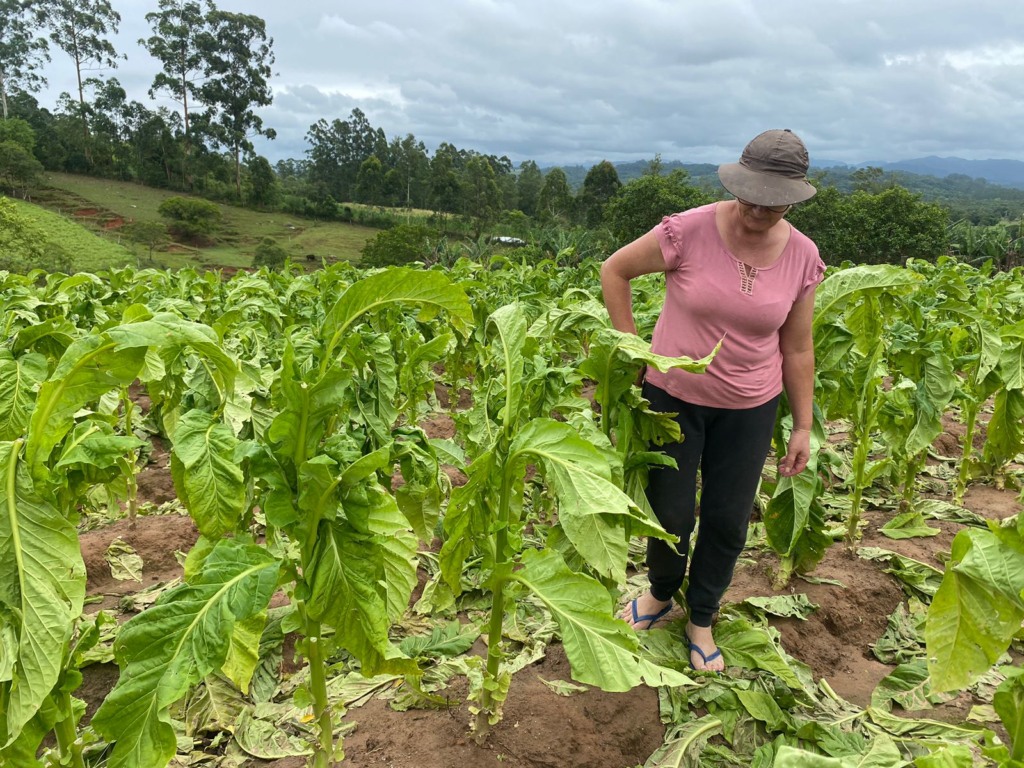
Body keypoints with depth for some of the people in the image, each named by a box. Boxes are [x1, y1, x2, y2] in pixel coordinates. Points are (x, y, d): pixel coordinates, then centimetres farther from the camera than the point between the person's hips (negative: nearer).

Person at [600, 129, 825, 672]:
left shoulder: (802, 258, -6)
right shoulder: (690, 230, -17)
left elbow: (797, 349, 2)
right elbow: (614, 269, -5)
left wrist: (803, 426, 4)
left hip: (749, 409, 2)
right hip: (673, 395, -2)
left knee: (728, 521, 10)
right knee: (669, 515, 7)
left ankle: (701, 621, 34)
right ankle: (661, 593, 40)